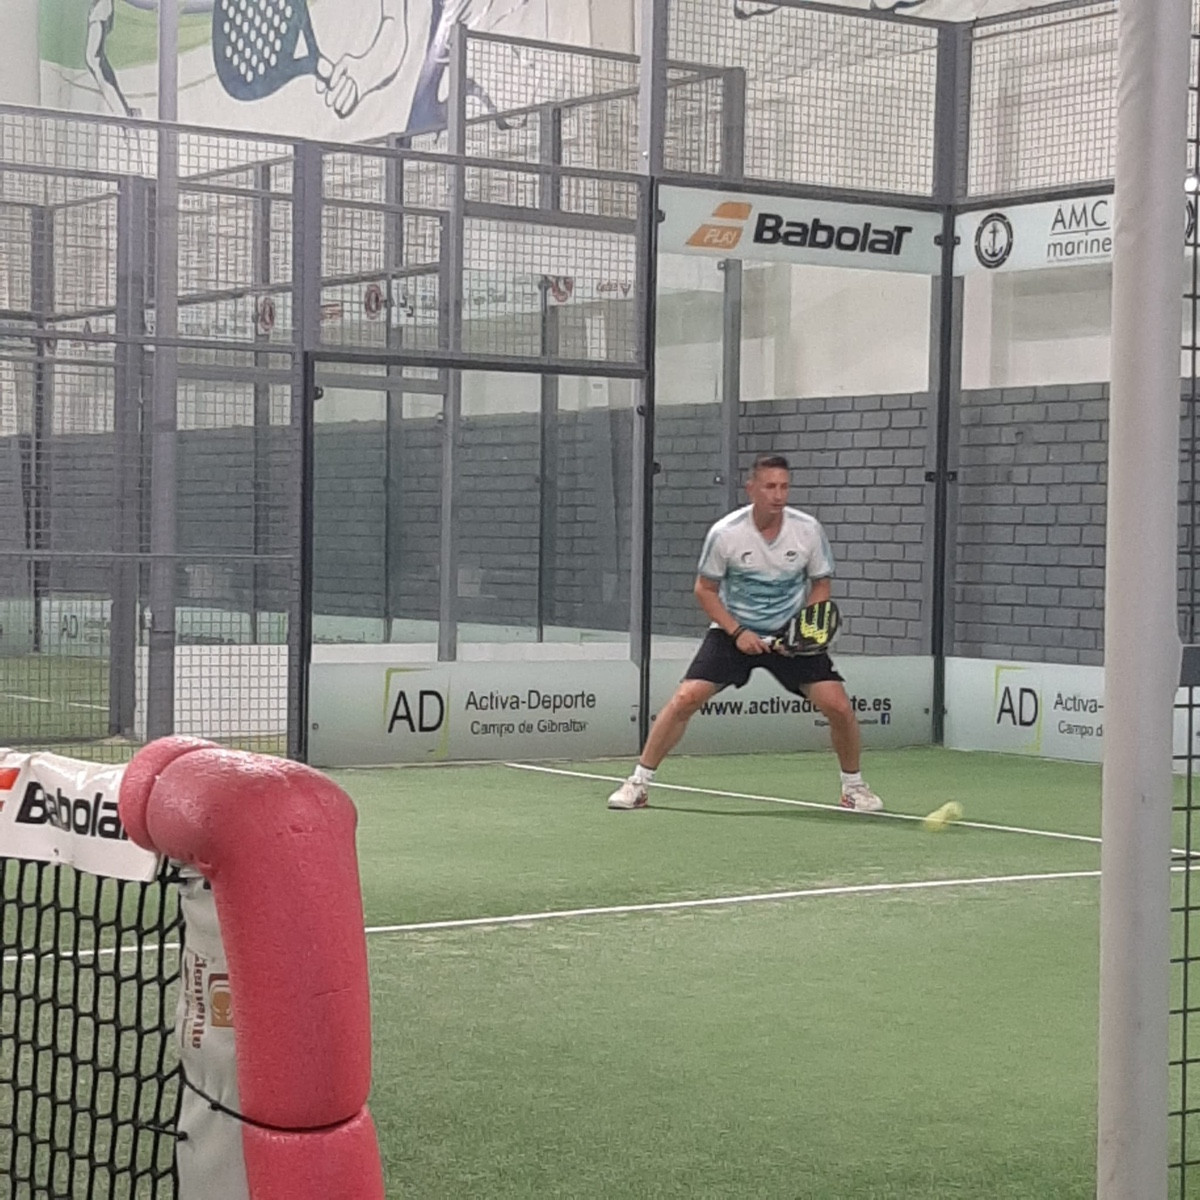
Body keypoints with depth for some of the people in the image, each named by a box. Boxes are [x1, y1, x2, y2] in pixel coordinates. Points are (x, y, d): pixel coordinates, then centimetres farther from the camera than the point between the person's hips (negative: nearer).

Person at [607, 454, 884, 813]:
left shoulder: (808, 530, -10)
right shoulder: (725, 533, -14)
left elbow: (821, 585, 4)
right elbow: (705, 590, -3)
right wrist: (738, 631, -15)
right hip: (734, 632, -1)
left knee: (838, 705, -12)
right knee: (685, 699, -16)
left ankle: (853, 785, 12)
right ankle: (638, 782, -1)